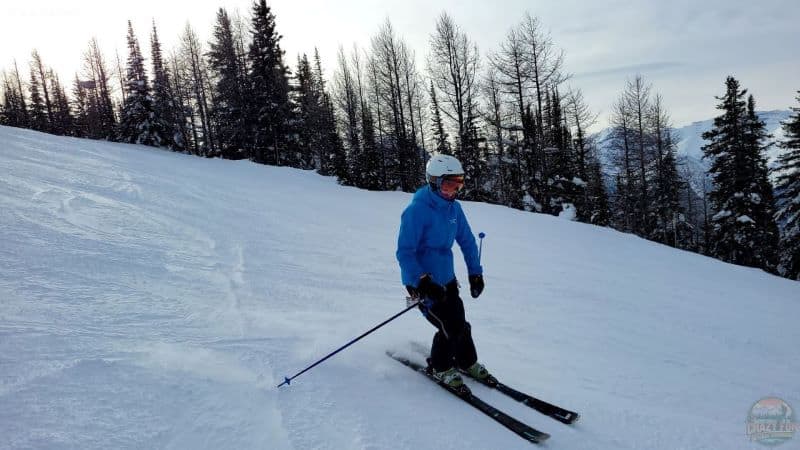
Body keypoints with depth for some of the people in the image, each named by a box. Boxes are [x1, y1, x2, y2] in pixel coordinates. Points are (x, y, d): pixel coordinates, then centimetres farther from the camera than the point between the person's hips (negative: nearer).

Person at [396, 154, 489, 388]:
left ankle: (467, 362, 37)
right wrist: (421, 282, -30)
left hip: (447, 279, 7)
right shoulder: (417, 210, -22)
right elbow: (404, 253, -23)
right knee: (450, 328, -8)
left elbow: (467, 241, 11)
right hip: (423, 283, -6)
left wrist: (475, 272, 8)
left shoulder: (453, 207, 0)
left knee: (460, 323, 13)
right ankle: (440, 367, 18)